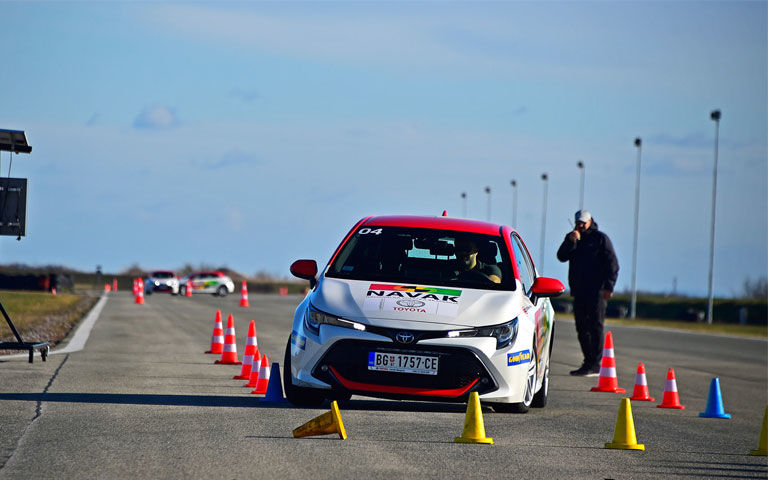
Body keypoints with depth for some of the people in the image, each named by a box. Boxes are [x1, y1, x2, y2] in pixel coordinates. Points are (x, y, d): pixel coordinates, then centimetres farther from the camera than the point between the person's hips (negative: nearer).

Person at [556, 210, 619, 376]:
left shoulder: (601, 238, 0)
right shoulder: (571, 238, 14)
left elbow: (612, 264, -4)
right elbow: (562, 256, 0)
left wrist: (609, 286, -13)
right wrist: (571, 241, -16)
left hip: (596, 292, -6)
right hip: (579, 291, 6)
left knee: (595, 326, -8)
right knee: (582, 328, 8)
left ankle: (595, 365, -11)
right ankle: (588, 363, 16)